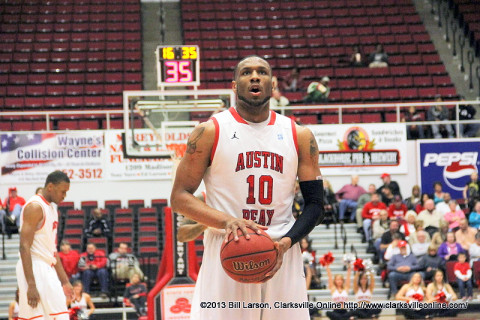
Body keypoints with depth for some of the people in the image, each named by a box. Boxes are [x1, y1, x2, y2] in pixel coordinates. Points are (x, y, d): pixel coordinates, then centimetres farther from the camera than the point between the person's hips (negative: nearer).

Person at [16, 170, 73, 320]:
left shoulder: (52, 209, 18)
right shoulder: (35, 206, -12)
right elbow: (24, 247, -19)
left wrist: (65, 281, 20)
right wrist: (31, 285, -25)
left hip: (48, 270, 10)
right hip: (34, 270, -10)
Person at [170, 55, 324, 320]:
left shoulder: (299, 136, 7)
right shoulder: (210, 132, 0)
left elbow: (315, 204, 7)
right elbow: (179, 197, -1)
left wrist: (286, 243, -11)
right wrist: (227, 221, -18)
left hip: (281, 256, 2)